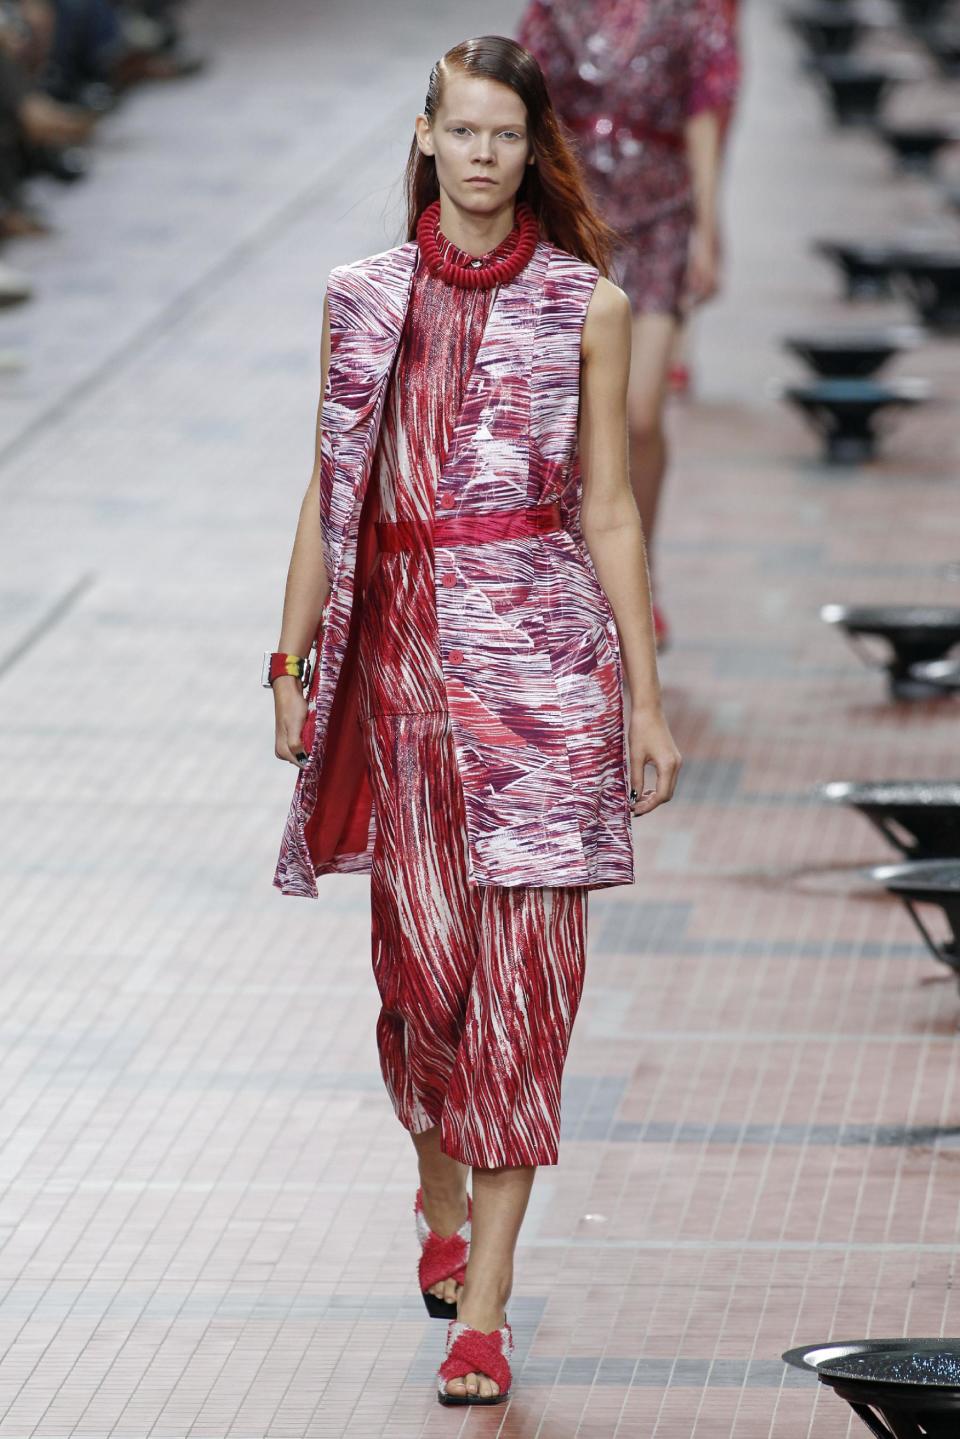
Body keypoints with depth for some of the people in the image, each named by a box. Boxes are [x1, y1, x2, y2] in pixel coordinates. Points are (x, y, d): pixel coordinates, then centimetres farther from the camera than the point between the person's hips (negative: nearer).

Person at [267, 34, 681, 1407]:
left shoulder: (586, 305, 3)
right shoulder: (363, 299, 7)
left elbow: (607, 508, 4)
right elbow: (328, 493, 11)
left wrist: (645, 697, 1)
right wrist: (293, 664, 7)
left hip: (539, 651, -2)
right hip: (399, 649, 2)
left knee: (518, 970, -6)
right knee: (421, 950, 4)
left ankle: (482, 1306, -6)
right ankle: (442, 1198, 35)